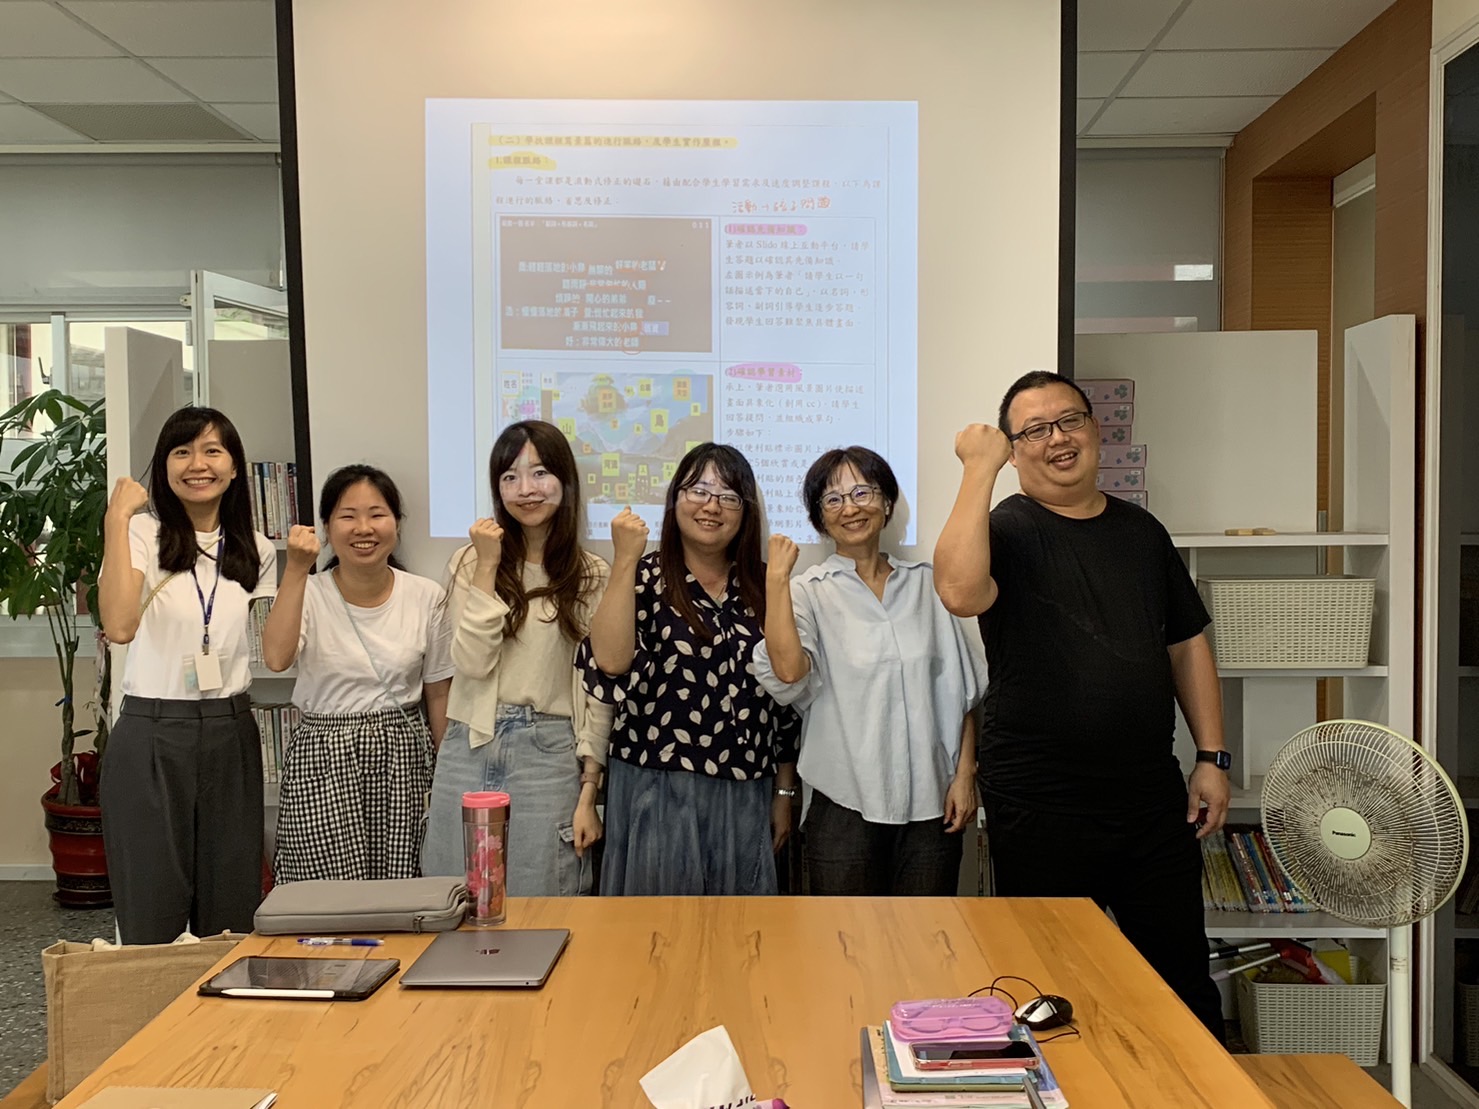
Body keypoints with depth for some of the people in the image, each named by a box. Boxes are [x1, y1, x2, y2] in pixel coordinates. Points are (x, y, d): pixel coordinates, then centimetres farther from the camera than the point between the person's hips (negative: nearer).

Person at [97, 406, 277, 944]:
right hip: (150, 736, -3)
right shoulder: (143, 535, -3)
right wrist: (117, 519, -19)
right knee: (152, 922, 3)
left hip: (231, 737, 4)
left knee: (230, 920, 9)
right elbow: (119, 626, -23)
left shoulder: (256, 552, 9)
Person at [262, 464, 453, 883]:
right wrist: (296, 570, -24)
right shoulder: (309, 594, -3)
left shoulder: (425, 597, 1)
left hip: (403, 759, 2)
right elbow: (276, 657, -23)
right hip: (323, 761, -1)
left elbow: (438, 694, 8)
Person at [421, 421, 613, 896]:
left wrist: (589, 793, -3)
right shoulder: (470, 563, 5)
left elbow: (600, 691, 0)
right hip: (470, 750, 2)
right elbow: (472, 664, -8)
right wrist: (487, 567, -9)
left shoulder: (591, 577, 1)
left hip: (550, 755, -1)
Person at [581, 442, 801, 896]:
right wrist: (624, 560, -19)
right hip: (657, 793, -3)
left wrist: (784, 794, 12)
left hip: (745, 799, 3)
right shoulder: (646, 578, -1)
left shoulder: (764, 587, 6)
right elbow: (610, 665, -19)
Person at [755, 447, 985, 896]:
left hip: (931, 802, 2)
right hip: (845, 805, -2)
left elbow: (961, 691, 10)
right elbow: (788, 671, -20)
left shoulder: (926, 583, 8)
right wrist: (777, 576, -16)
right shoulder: (809, 592, 0)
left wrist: (965, 774, 3)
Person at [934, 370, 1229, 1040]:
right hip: (1040, 807, -4)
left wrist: (1211, 757, 9)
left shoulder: (1141, 531, 11)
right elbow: (960, 592, -30)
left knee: (1184, 978, 15)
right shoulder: (1004, 530, -7)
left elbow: (1187, 644, 16)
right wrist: (980, 468, -24)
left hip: (1153, 796, 5)